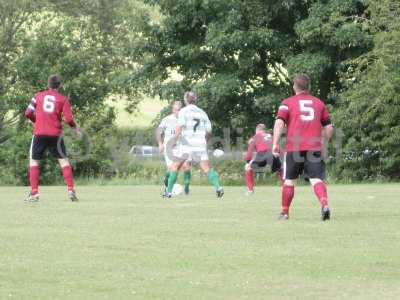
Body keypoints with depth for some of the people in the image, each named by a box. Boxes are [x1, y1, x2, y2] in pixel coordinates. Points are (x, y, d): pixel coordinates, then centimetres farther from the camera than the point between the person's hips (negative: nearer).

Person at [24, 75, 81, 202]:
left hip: (39, 133, 1)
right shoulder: (63, 99, 3)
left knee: (34, 160, 11)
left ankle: (34, 193, 3)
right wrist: (75, 127, 15)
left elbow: (28, 113, 4)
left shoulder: (38, 95, 7)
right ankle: (71, 190, -1)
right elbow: (68, 119, -5)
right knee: (64, 160, 9)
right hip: (55, 134, 0)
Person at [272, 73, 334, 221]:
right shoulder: (319, 103, 17)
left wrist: (275, 143, -10)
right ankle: (324, 204, -32)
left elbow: (279, 122, -7)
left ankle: (284, 212, 19)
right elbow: (328, 128, 17)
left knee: (289, 180, 12)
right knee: (316, 179, -7)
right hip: (315, 147, 1)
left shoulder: (288, 102, 7)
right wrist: (323, 145, 29)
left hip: (294, 148, -1)